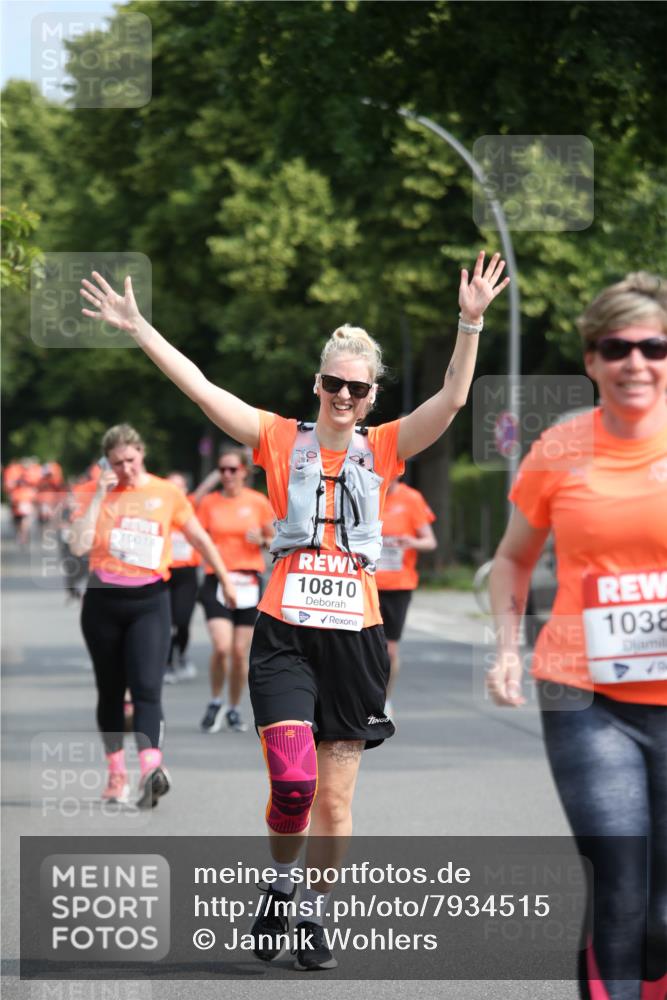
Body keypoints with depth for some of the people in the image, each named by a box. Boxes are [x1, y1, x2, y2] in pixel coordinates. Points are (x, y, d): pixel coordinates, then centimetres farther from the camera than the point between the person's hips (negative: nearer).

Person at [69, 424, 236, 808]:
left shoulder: (167, 493, 3)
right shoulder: (100, 494, 4)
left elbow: (200, 538, 14)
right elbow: (79, 546, -9)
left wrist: (225, 579, 20)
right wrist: (99, 497, -11)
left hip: (150, 600, -2)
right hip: (103, 601, 2)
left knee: (147, 687, -16)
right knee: (110, 690, 8)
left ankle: (151, 768, -30)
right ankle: (117, 773, 16)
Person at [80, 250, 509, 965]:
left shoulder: (383, 448, 5)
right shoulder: (282, 440, 3)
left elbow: (452, 398, -7)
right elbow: (199, 387, -1)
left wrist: (470, 323, -20)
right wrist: (136, 327, -7)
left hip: (354, 636, 1)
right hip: (285, 634, -1)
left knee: (334, 797, 6)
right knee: (292, 781, -16)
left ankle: (315, 915, 23)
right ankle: (280, 884, 11)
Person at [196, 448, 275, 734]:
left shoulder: (258, 502, 4)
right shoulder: (209, 502, 5)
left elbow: (275, 539, 12)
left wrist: (262, 541, -9)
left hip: (248, 582, 1)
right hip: (216, 579, -1)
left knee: (240, 651, 1)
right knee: (222, 647, -16)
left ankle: (234, 709, 20)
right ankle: (215, 702, 7)